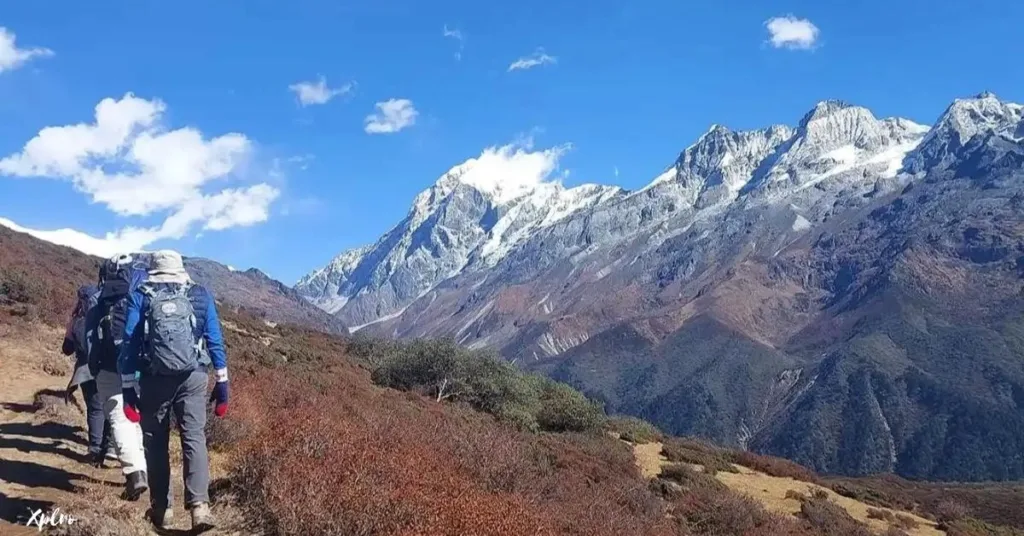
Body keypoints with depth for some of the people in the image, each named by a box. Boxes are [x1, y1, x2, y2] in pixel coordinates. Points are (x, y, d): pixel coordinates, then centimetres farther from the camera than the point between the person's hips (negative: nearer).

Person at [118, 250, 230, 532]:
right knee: (194, 439, -2)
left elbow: (129, 345, 1)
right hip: (193, 378, 0)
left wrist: (128, 390, 2)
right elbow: (215, 341, 5)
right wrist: (222, 384, 8)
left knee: (156, 444, 11)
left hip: (154, 380, 0)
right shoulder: (201, 295, 8)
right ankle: (200, 505, -18)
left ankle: (162, 509, 15)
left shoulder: (141, 297, 6)